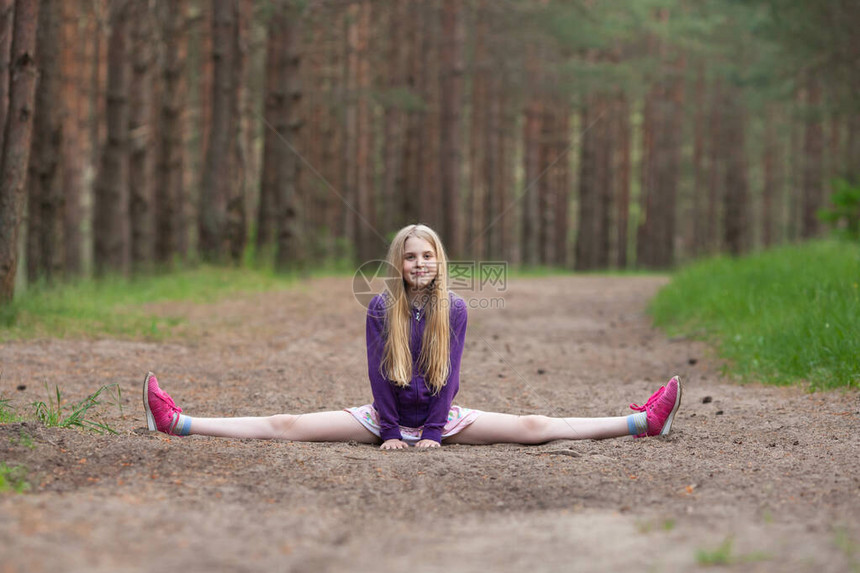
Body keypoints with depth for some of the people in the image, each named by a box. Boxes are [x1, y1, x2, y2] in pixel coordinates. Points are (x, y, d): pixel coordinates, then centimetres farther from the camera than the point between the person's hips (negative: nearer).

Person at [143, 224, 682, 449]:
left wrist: (433, 432, -13)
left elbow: (448, 373, -7)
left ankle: (646, 422, -12)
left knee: (534, 427, -11)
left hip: (439, 415, 0)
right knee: (285, 426, -12)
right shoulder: (382, 308, -8)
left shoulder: (455, 309, -7)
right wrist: (390, 432, -13)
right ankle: (175, 421, -15)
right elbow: (379, 370, -8)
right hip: (388, 415, 0)